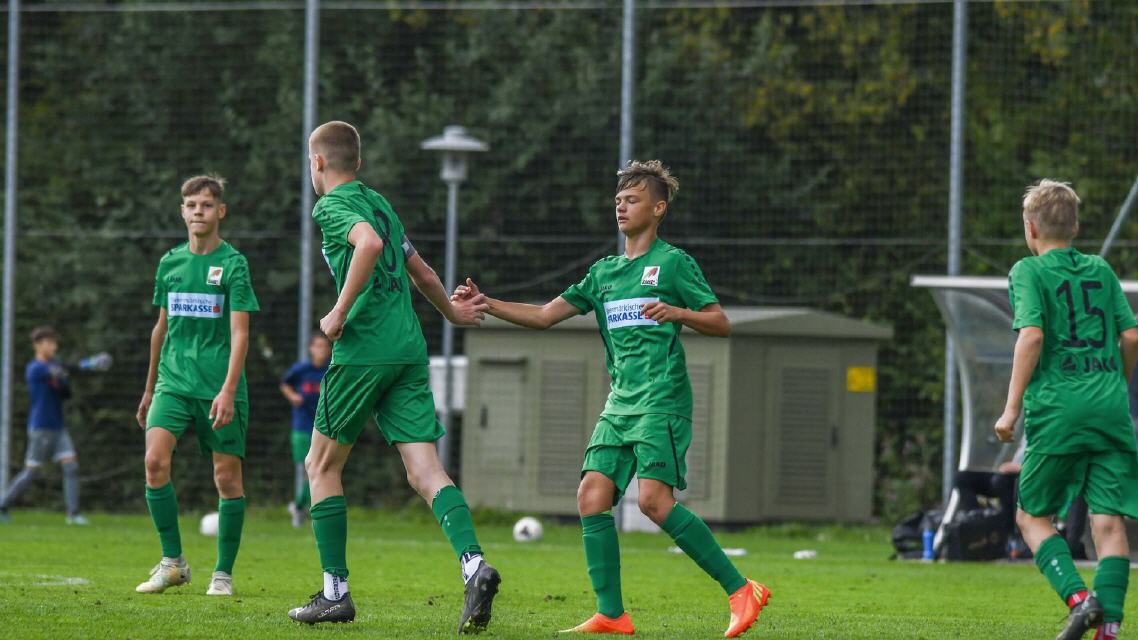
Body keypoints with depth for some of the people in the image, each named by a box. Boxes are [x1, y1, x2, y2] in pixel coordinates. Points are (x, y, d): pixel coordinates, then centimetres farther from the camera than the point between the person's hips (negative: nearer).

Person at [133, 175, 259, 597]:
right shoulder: (170, 263, 11)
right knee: (155, 459, -16)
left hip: (219, 387, -3)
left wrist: (228, 391, -20)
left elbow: (239, 333, -10)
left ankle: (223, 573, 10)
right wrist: (149, 389, 24)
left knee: (227, 476, -2)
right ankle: (172, 562, -6)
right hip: (174, 381, 3)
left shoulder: (233, 264, -3)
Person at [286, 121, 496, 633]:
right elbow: (422, 273, 30)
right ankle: (473, 563, -26)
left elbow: (369, 243, -24)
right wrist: (452, 311, 48)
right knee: (424, 470, -3)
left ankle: (335, 591, 8)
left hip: (363, 349, -7)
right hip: (409, 349, 7)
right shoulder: (380, 203, 21)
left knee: (322, 465, 9)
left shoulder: (331, 206, -3)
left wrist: (340, 313, -17)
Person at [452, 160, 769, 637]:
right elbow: (544, 316, 19)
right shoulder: (604, 272, 19)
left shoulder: (673, 262, 0)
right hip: (620, 404, 7)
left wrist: (676, 312, -19)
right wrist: (486, 304, 8)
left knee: (655, 500, -20)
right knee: (591, 498, -6)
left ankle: (739, 590, -15)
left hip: (662, 401, -7)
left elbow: (721, 324, -1)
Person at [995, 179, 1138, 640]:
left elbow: (1032, 335, -12)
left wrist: (1012, 408, -10)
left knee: (1032, 516, 9)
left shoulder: (1029, 272, 1)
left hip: (1058, 409, -4)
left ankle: (1077, 598, -12)